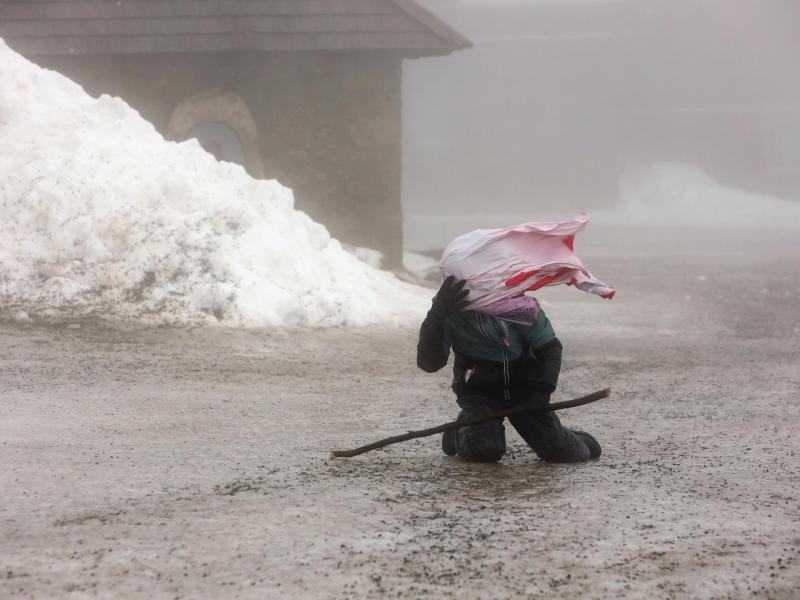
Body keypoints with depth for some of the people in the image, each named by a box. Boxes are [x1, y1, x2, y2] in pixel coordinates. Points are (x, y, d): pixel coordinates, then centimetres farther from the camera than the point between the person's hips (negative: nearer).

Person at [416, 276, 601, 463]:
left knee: (560, 451, -11)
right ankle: (460, 432, 11)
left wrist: (542, 388, -19)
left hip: (522, 382, 1)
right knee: (486, 450, -25)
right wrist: (438, 313, -37)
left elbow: (550, 347, -5)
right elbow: (429, 363, -25)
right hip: (479, 387, 0)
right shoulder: (449, 308, -17)